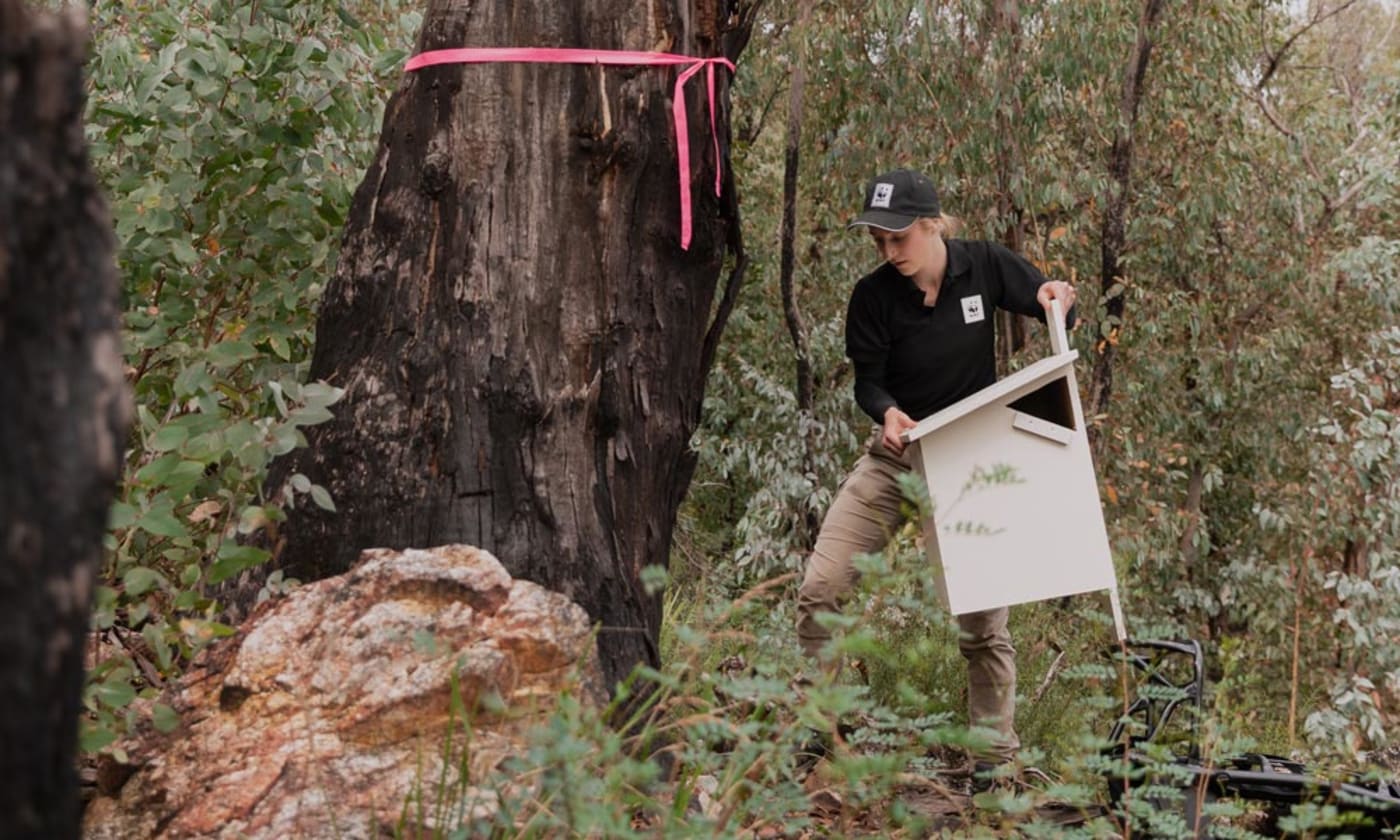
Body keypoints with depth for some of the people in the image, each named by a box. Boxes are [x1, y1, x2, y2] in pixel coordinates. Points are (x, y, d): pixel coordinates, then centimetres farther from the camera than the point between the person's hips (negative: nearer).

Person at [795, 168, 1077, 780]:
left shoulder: (984, 267, -12)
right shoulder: (874, 296, -11)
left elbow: (1049, 306, 1)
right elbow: (868, 383, -8)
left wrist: (1058, 302, -24)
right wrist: (888, 412, -32)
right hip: (897, 454, 1)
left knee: (983, 619, 1)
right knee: (820, 589, -11)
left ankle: (996, 758, 12)